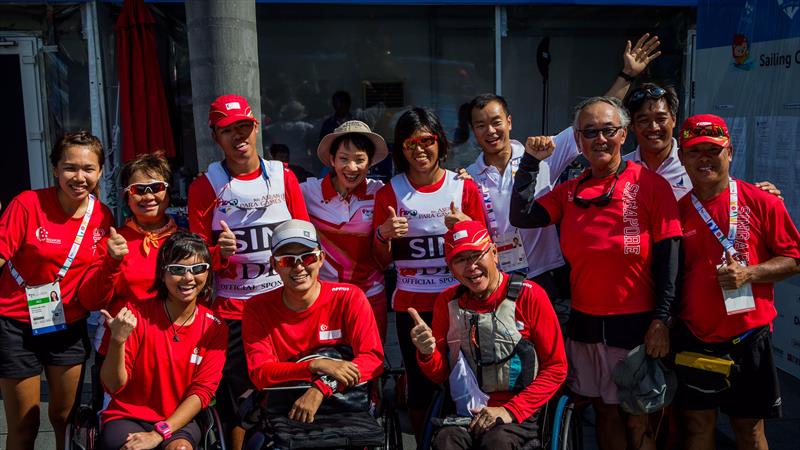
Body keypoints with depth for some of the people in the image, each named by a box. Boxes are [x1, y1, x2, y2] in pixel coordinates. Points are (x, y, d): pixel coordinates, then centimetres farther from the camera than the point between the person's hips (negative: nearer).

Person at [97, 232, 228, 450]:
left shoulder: (215, 328, -4)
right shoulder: (136, 314, -8)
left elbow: (202, 391, -7)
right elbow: (113, 386, -9)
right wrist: (118, 340, -27)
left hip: (178, 420, 1)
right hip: (127, 417, -1)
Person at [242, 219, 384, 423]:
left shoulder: (349, 298, -6)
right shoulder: (257, 308, -2)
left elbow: (374, 359, -13)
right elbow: (259, 374, -10)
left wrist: (321, 387, -26)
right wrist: (316, 365, -24)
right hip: (283, 412, 1)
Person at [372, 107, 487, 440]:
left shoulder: (464, 187, 1)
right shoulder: (389, 192, 1)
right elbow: (382, 262, 6)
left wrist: (466, 226, -14)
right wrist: (383, 234, -15)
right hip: (411, 305, 0)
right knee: (419, 385, 6)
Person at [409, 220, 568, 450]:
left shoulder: (529, 296, -5)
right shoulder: (447, 301, 6)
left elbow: (556, 368, -2)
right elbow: (439, 375, 10)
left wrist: (510, 410, -11)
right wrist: (427, 353, -13)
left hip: (519, 414, -1)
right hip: (464, 412, 2)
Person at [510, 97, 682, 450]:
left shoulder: (650, 184, -6)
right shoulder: (570, 191, 8)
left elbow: (667, 258, -8)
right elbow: (521, 216, -3)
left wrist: (661, 320, -12)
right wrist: (531, 160, -2)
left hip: (635, 324, -4)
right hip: (584, 324, 4)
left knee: (638, 420, 7)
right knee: (604, 411, 16)